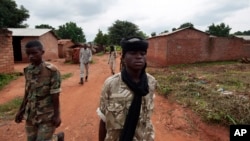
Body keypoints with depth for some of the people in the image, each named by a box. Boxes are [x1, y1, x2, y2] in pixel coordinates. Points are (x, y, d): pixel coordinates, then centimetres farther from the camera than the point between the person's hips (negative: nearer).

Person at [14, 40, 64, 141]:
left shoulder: (52, 70, -17)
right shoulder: (27, 70, 2)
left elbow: (55, 96, -15)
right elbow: (27, 92, 10)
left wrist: (57, 115, -13)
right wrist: (21, 110, 15)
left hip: (47, 115, -6)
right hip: (31, 114, 6)